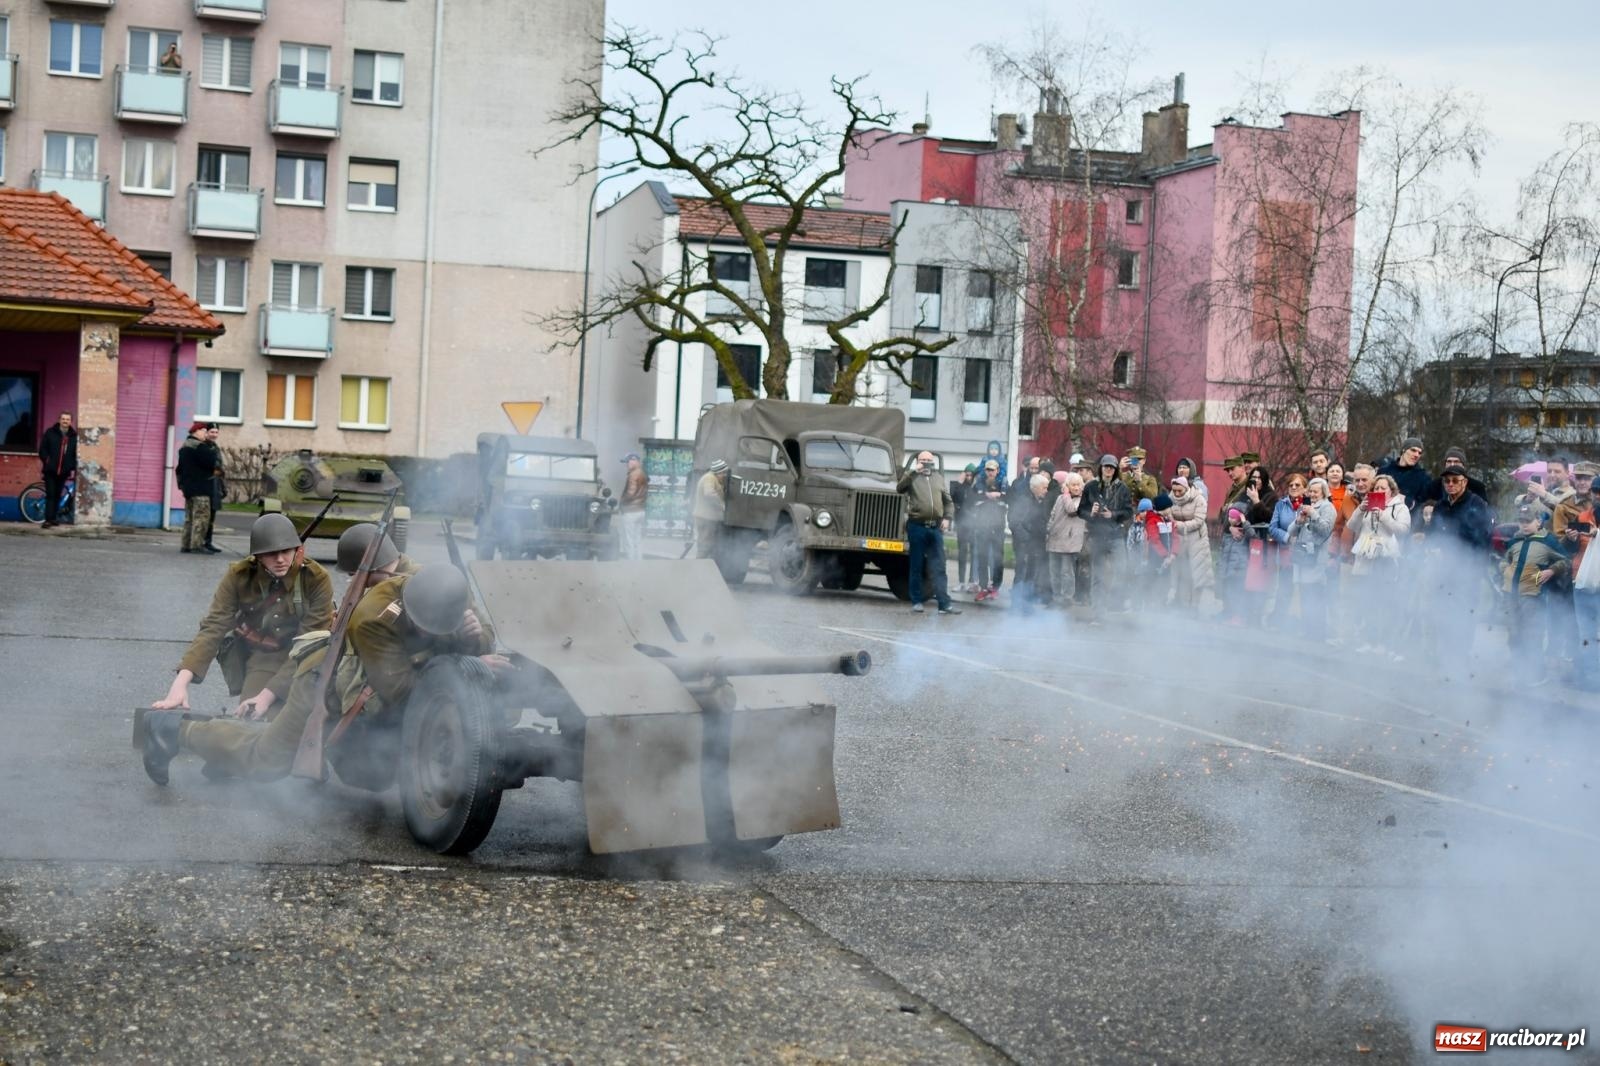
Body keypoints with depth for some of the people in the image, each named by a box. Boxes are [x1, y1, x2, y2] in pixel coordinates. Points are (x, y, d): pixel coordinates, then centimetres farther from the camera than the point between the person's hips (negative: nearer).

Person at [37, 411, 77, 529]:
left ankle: (54, 517, 19)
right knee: (50, 495, -6)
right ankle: (48, 519, -7)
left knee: (57, 495, 10)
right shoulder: (50, 433, 0)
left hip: (63, 471, 3)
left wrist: (73, 468, 0)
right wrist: (46, 461, -10)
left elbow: (76, 454, 8)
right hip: (50, 470, -3)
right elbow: (43, 448, 0)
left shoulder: (74, 436, 6)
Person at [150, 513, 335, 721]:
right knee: (252, 717, -21)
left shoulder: (317, 579, -20)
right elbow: (213, 628, -20)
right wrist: (181, 682, -35)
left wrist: (269, 694, -32)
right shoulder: (239, 577, -14)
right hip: (263, 657, 1)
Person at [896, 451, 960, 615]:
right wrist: (913, 471, -15)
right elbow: (900, 488, -14)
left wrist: (946, 518, 3)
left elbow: (948, 501, 17)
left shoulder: (939, 478, 14)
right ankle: (916, 601, 13)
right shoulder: (912, 477, 5)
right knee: (916, 566, 5)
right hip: (917, 526, -2)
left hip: (936, 528, 2)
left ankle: (944, 603, -4)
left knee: (939, 568, -1)